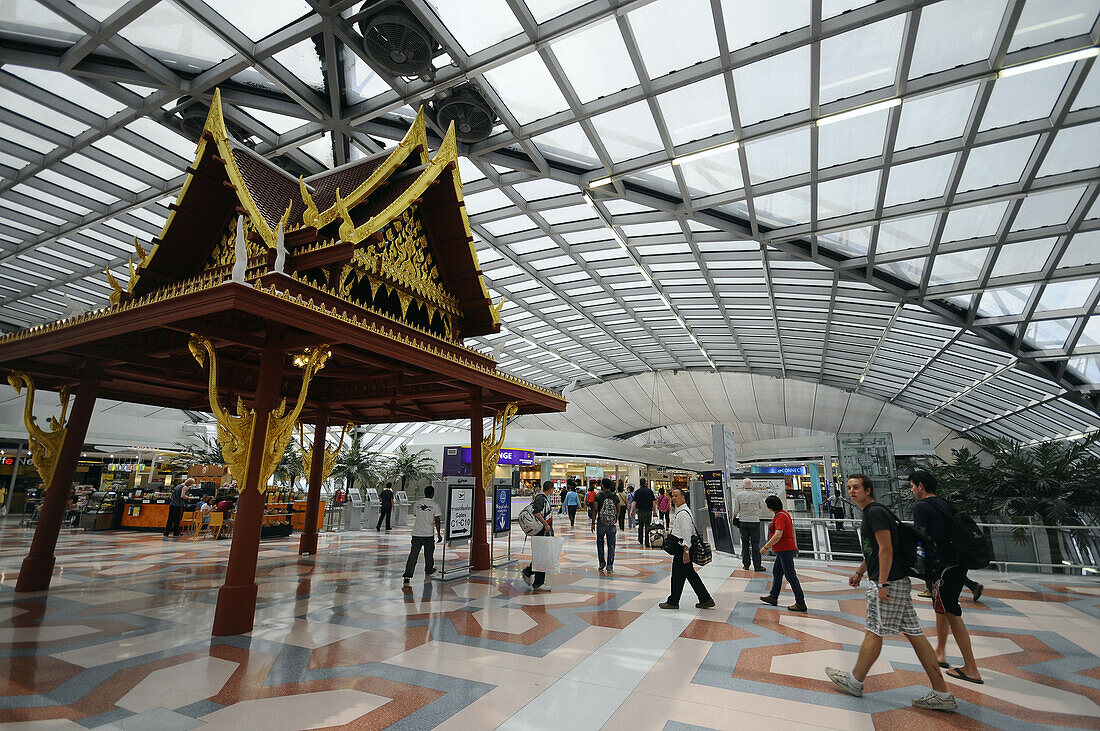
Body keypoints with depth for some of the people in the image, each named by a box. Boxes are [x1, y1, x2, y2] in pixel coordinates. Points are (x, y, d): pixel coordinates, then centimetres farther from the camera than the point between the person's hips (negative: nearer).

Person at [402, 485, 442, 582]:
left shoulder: (417, 503, 3)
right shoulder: (435, 505, -8)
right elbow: (437, 520, -9)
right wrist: (438, 534, -3)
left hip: (416, 533, 2)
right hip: (428, 534, -2)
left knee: (413, 554, 2)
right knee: (429, 553, 18)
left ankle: (407, 574, -6)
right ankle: (428, 570, 35)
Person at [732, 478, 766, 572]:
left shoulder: (738, 495, -5)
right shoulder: (758, 495, -5)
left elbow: (736, 510, -2)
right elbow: (762, 509, 8)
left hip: (743, 521, 1)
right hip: (755, 521, -1)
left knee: (745, 543, 9)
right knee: (755, 544, 4)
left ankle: (746, 564, 14)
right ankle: (757, 566, 7)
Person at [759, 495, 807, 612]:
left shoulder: (780, 517, -21)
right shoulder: (784, 513, 11)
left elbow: (778, 535, -30)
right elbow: (792, 531, 21)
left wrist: (766, 547, -25)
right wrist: (795, 546, 30)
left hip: (785, 551, -11)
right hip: (784, 550, 11)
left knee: (790, 576, -3)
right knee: (776, 572, 17)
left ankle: (801, 603, 4)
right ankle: (773, 597, 27)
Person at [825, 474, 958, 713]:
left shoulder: (875, 512, -14)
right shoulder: (872, 512, 17)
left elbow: (886, 549, -20)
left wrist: (882, 584, -20)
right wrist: (859, 572, 28)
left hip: (889, 583, -10)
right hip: (898, 581, 10)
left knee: (873, 632, 1)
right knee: (914, 634, 11)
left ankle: (855, 681, 13)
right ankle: (942, 695, 15)